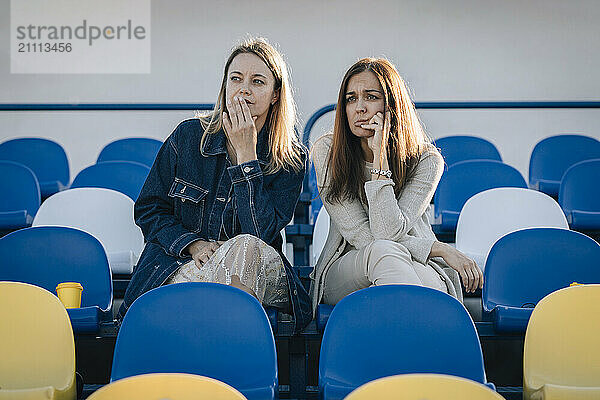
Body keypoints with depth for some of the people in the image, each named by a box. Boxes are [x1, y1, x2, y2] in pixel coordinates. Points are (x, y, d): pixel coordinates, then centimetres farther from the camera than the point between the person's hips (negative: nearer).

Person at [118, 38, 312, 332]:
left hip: (259, 276, 0)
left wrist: (246, 153, -16)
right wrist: (191, 243, -12)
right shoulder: (189, 135, 2)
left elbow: (261, 234, -15)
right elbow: (148, 208, 7)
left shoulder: (290, 159, -2)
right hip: (180, 265, 0)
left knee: (246, 246, -36)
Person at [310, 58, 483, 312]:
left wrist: (380, 155, -24)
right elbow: (359, 235, -13)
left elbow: (389, 232, -21)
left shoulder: (427, 160, -8)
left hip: (415, 265, 0)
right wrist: (442, 250, -16)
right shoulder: (327, 151, -6)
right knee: (383, 252, -37)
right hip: (345, 270, 0)